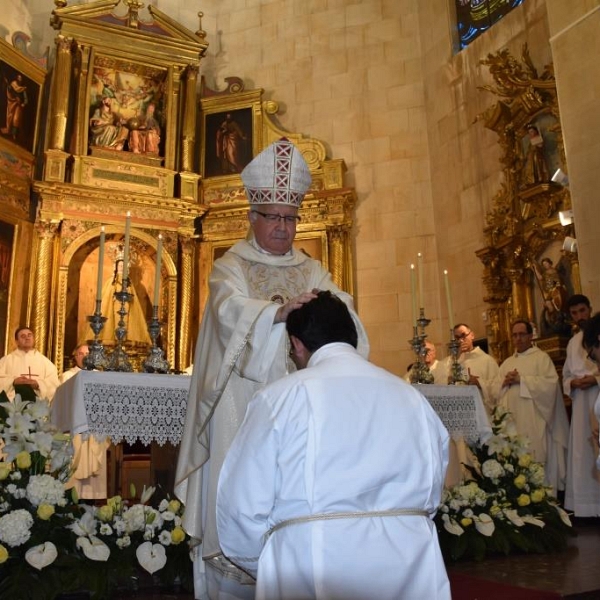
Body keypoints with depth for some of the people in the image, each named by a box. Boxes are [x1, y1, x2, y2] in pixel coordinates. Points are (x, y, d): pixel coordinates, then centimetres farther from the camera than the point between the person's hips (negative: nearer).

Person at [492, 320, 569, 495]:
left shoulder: (541, 357, 2)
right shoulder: (507, 362, 19)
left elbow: (550, 383, -13)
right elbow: (495, 390, 14)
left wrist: (522, 379, -13)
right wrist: (505, 382, -7)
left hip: (534, 421, -5)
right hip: (512, 421, 5)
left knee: (536, 462, -6)